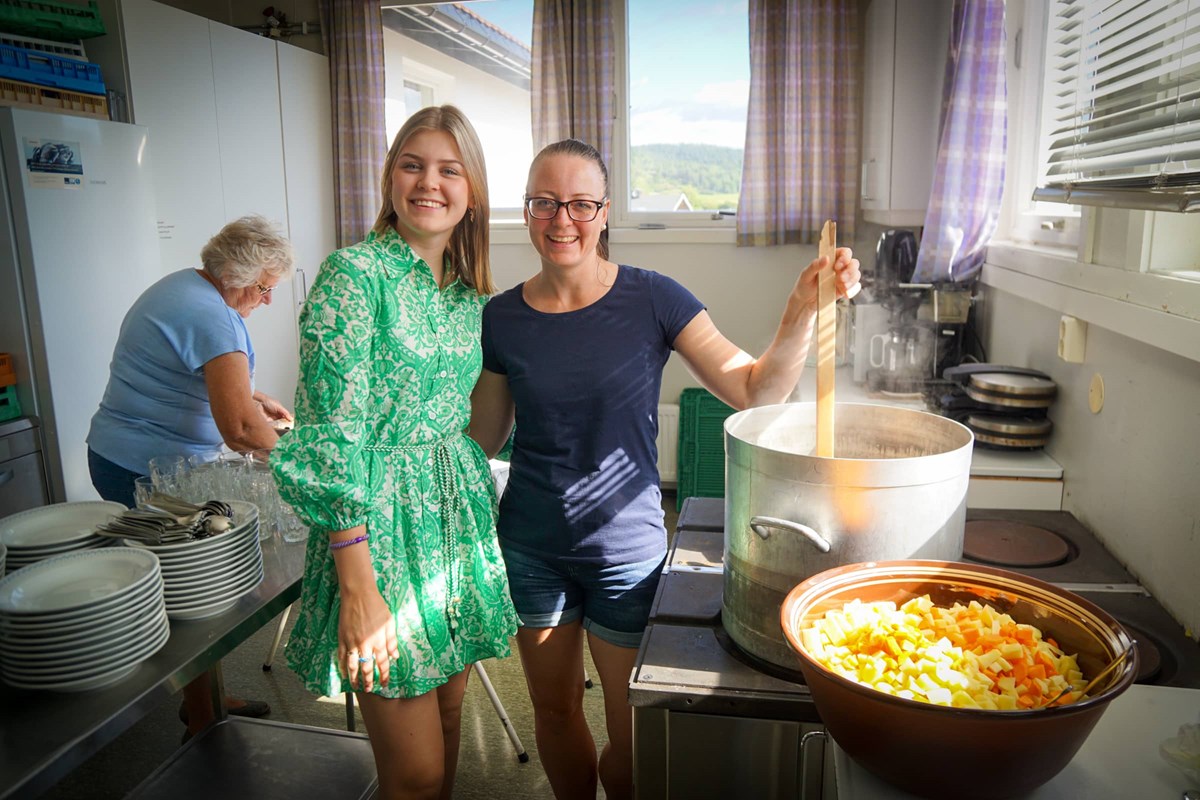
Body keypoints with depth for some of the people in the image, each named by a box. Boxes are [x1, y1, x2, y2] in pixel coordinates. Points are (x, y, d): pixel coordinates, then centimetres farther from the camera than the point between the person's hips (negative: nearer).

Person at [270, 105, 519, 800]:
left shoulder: (469, 292, 8)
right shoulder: (355, 273, -13)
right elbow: (330, 434, -17)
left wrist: (485, 519, 14)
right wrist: (357, 582, -20)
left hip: (459, 515, 7)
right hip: (380, 523, -6)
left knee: (448, 715, 20)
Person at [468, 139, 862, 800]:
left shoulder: (651, 300, -10)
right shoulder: (502, 318, -4)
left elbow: (757, 390, -13)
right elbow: (481, 437, 5)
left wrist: (802, 311, -27)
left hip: (626, 550, -2)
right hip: (531, 548, 2)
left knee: (634, 731, 12)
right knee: (554, 710, 20)